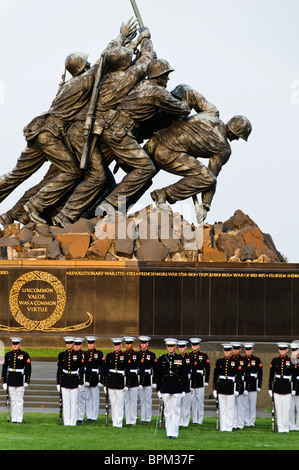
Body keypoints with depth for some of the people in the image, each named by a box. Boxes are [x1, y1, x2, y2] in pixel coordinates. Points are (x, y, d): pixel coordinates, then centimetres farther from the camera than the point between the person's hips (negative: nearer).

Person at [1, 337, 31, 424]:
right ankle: (13, 419, 10)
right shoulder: (8, 355, 7)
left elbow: (28, 369, -2)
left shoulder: (25, 355, -2)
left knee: (19, 400, -2)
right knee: (13, 400, 6)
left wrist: (26, 381, -7)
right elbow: (4, 368, 9)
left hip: (20, 381, -3)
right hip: (10, 380, 3)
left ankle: (19, 419, 1)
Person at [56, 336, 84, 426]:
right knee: (65, 403, 3)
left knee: (74, 403, 0)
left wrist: (81, 383, -3)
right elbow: (59, 369, 8)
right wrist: (58, 383, 5)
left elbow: (81, 370, 1)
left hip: (74, 382, -2)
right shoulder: (61, 355, 5)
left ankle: (73, 422, 5)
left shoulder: (78, 355, 0)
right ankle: (66, 422, 8)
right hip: (64, 381, 2)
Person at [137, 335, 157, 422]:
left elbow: (155, 369, -1)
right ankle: (142, 418, 13)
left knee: (148, 400, 0)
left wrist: (154, 381, -6)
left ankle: (148, 418, 4)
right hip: (139, 380, 3)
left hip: (148, 379, -3)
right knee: (141, 400, 7)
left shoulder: (152, 355, 0)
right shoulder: (137, 354, 7)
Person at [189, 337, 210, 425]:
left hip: (200, 382, -2)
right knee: (192, 401, 4)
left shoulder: (204, 356, 2)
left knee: (200, 401, 0)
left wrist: (206, 381, -4)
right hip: (190, 382, 2)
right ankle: (194, 419, 11)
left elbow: (207, 369, 2)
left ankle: (200, 420, 6)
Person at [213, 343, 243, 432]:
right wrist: (214, 389, 6)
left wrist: (237, 390, -3)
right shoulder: (219, 361, 6)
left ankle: (229, 427, 7)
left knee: (230, 409, 2)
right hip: (221, 389, 2)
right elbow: (215, 376, 10)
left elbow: (239, 377, 2)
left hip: (231, 389, -2)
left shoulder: (236, 362, 1)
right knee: (222, 409, 5)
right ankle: (223, 428, 10)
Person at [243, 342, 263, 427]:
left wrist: (259, 386, -2)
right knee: (245, 404, 4)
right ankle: (246, 421, 11)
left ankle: (252, 422, 8)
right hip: (244, 385, 2)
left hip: (253, 385, -2)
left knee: (253, 404, 2)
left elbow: (260, 373, 3)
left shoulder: (257, 360, 2)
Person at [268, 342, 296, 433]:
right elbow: (271, 375, 9)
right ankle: (280, 428, 8)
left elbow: (294, 376, 4)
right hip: (277, 389, 2)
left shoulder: (291, 361, 0)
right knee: (278, 409, 2)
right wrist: (270, 388, 6)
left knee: (286, 409, -2)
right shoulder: (275, 361, 5)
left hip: (287, 389, -2)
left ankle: (286, 428, 6)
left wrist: (294, 389, 0)